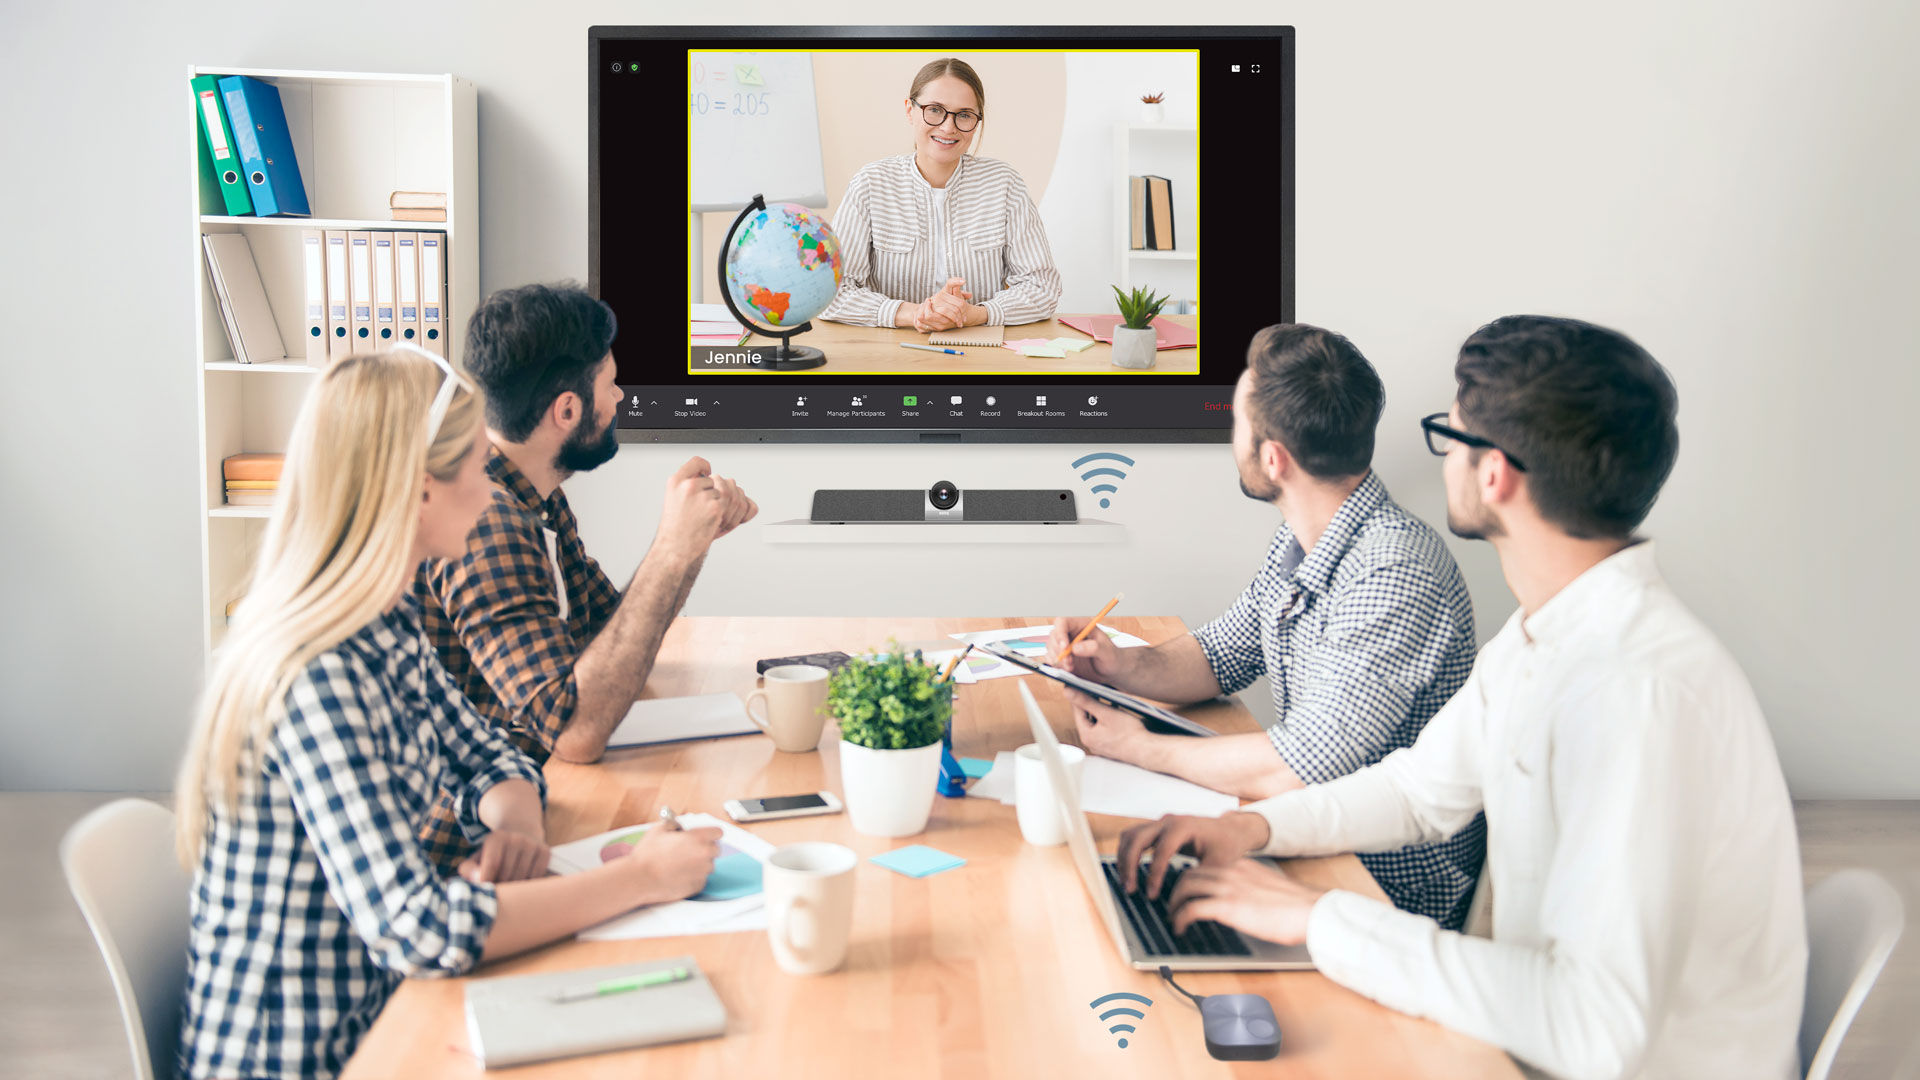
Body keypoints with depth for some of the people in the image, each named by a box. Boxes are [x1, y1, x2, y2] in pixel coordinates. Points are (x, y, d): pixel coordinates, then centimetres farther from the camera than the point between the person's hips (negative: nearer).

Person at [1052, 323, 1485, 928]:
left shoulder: (1393, 573, -28)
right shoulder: (1300, 540, 2)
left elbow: (1295, 770, -29)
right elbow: (1222, 656, 16)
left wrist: (1141, 749, -15)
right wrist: (1126, 667, -4)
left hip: (1395, 890, -8)